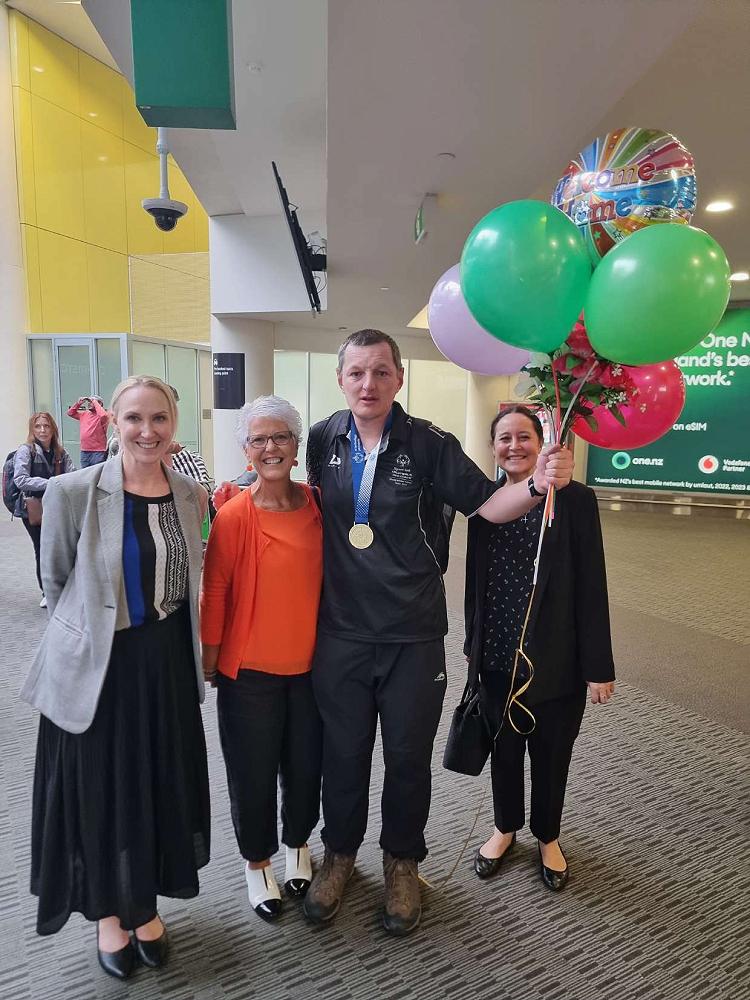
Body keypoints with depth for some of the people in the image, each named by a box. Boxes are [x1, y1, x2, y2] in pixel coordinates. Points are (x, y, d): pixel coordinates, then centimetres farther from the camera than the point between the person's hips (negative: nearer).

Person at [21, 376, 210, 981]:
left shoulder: (192, 496, -3)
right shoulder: (73, 492, -15)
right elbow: (56, 579, -1)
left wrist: (165, 633, 10)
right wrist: (88, 632, 7)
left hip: (168, 665, 3)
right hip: (95, 668, -3)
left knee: (161, 785, 16)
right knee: (99, 789, 13)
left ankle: (146, 905, 42)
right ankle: (108, 913, 40)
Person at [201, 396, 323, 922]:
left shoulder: (317, 503, -4)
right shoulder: (233, 515, -16)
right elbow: (215, 592, -9)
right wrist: (210, 661, -4)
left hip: (310, 662, 4)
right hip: (249, 670, -3)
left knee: (306, 764, 17)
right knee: (254, 770, 12)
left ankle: (299, 844, 44)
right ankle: (258, 861, 38)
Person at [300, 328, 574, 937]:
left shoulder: (428, 444, -9)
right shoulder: (323, 440, -1)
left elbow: (486, 503, -8)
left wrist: (538, 483, -26)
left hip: (413, 636, -2)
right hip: (341, 631, 2)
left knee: (409, 756, 14)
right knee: (343, 752, 17)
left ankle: (402, 863, 41)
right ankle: (340, 854, 43)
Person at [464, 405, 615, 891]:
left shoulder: (576, 499, -11)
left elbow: (592, 585, -10)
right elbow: (476, 580, 7)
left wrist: (599, 666, -10)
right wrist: (473, 645, 10)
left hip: (556, 659, -2)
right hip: (498, 656, 3)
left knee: (551, 754, 16)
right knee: (504, 749, 19)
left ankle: (548, 837, 41)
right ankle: (505, 828, 43)